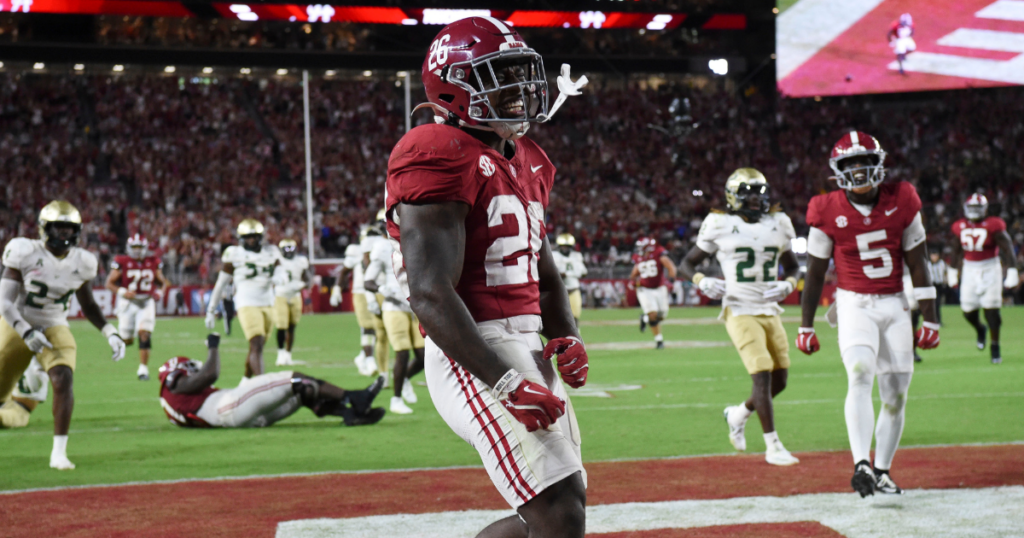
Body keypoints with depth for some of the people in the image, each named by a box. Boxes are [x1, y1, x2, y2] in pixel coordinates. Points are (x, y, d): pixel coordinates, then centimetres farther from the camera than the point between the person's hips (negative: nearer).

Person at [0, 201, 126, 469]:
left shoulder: (81, 263, -3)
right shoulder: (25, 253, -16)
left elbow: (89, 306, 12)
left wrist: (111, 334, -2)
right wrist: (27, 333, -31)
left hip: (54, 328, 2)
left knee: (63, 380, -24)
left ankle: (59, 452, -19)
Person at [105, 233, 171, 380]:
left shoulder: (153, 263, 2)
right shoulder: (122, 262, -5)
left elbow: (162, 281, 16)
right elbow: (109, 283, -2)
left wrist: (161, 292, -4)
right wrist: (122, 292, -18)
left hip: (146, 302, 1)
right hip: (128, 302, -1)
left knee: (144, 334, -16)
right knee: (127, 341, 3)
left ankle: (143, 368, -9)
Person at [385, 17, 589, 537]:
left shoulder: (527, 164, 17)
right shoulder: (440, 158, -13)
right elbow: (431, 295, -21)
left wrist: (565, 338, 6)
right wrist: (507, 383, -25)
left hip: (525, 347, 10)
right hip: (474, 354, -9)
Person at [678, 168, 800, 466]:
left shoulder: (777, 224, 7)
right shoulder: (721, 226, -5)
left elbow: (792, 266, 20)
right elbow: (686, 264, 4)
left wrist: (787, 285, -2)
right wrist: (702, 282, -17)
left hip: (771, 311, 5)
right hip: (740, 311, -5)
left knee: (780, 381, 7)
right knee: (762, 376, -14)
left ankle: (738, 414, 34)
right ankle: (773, 446, -4)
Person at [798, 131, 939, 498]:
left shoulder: (901, 203, -2)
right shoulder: (829, 213, -6)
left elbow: (917, 265, 4)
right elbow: (815, 273, 3)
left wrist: (929, 320, 3)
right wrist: (805, 327, 5)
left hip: (895, 305, 3)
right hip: (854, 304, -3)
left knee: (896, 395, 4)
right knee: (860, 374, -26)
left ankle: (882, 472, 18)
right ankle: (861, 465, -32)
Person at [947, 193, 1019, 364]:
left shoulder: (993, 226, -11)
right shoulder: (960, 227, 3)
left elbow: (1007, 248, -11)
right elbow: (957, 252, 17)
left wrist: (1012, 272, -15)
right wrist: (952, 272, 21)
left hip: (990, 268, -4)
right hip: (969, 269, 4)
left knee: (991, 309, -8)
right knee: (968, 311, 3)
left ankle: (994, 346, 7)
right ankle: (980, 329, 37)